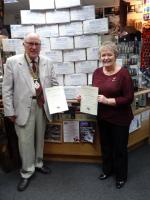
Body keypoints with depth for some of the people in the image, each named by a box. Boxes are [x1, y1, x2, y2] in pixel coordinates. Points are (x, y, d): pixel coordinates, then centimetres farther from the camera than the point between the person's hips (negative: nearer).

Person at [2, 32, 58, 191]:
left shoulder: (47, 62, 3)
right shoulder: (12, 62, -6)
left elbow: (54, 83, 9)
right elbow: (7, 89, -6)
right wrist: (9, 111, -8)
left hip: (42, 106, 4)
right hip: (24, 108, -3)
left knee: (40, 137, 18)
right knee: (25, 140, 4)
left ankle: (38, 163, 39)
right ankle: (27, 173, 23)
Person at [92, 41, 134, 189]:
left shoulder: (123, 73, -17)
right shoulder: (97, 72, 0)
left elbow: (129, 98, -19)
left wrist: (107, 101, -25)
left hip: (120, 119, -5)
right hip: (102, 117, 6)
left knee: (119, 148, 11)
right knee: (105, 145, 21)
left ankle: (121, 176, 33)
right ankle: (107, 170, 44)